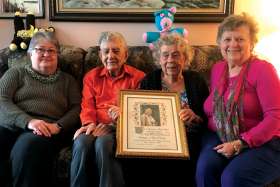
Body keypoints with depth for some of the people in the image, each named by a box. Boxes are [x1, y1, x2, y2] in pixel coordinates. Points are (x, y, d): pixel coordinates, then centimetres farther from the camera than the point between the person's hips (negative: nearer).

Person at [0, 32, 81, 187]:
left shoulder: (67, 80, 22)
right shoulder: (16, 73, 19)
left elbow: (76, 108, 11)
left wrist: (58, 126, -10)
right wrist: (27, 121, -14)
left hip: (48, 130, 0)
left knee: (28, 147, -37)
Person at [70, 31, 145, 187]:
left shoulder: (138, 77, 11)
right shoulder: (92, 76, 21)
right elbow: (87, 104, 12)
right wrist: (90, 123, -11)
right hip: (97, 126, 3)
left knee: (103, 144, -36)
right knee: (82, 143, -32)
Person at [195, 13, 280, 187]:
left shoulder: (262, 69, -8)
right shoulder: (217, 69, 11)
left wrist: (240, 144, -20)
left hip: (261, 142, -4)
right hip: (219, 137, 4)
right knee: (205, 168, -26)